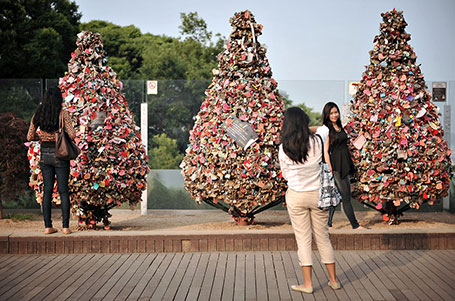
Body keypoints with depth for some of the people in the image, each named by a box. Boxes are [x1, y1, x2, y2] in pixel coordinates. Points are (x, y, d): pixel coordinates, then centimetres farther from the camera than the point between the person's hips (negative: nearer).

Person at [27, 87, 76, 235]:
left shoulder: (38, 114, 3)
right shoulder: (62, 113, -8)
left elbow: (29, 137, 5)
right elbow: (72, 134, -14)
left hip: (44, 155, 3)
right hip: (59, 154, -3)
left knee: (47, 190, 8)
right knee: (63, 190, 1)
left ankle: (48, 226, 9)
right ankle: (65, 226, 0)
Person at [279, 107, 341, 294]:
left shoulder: (284, 148, -10)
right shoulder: (317, 142, -9)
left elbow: (285, 173, 2)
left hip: (295, 196, -1)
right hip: (317, 194, 1)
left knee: (303, 240, 6)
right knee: (323, 238, 14)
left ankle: (308, 284, 7)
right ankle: (333, 280, 21)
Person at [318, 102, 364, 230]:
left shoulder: (339, 127, 14)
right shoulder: (326, 129, -11)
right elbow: (325, 151, -13)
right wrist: (330, 170, -17)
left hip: (344, 165, 9)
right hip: (337, 167, -8)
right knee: (346, 197, -3)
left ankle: (328, 224, 19)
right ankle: (355, 225, 4)